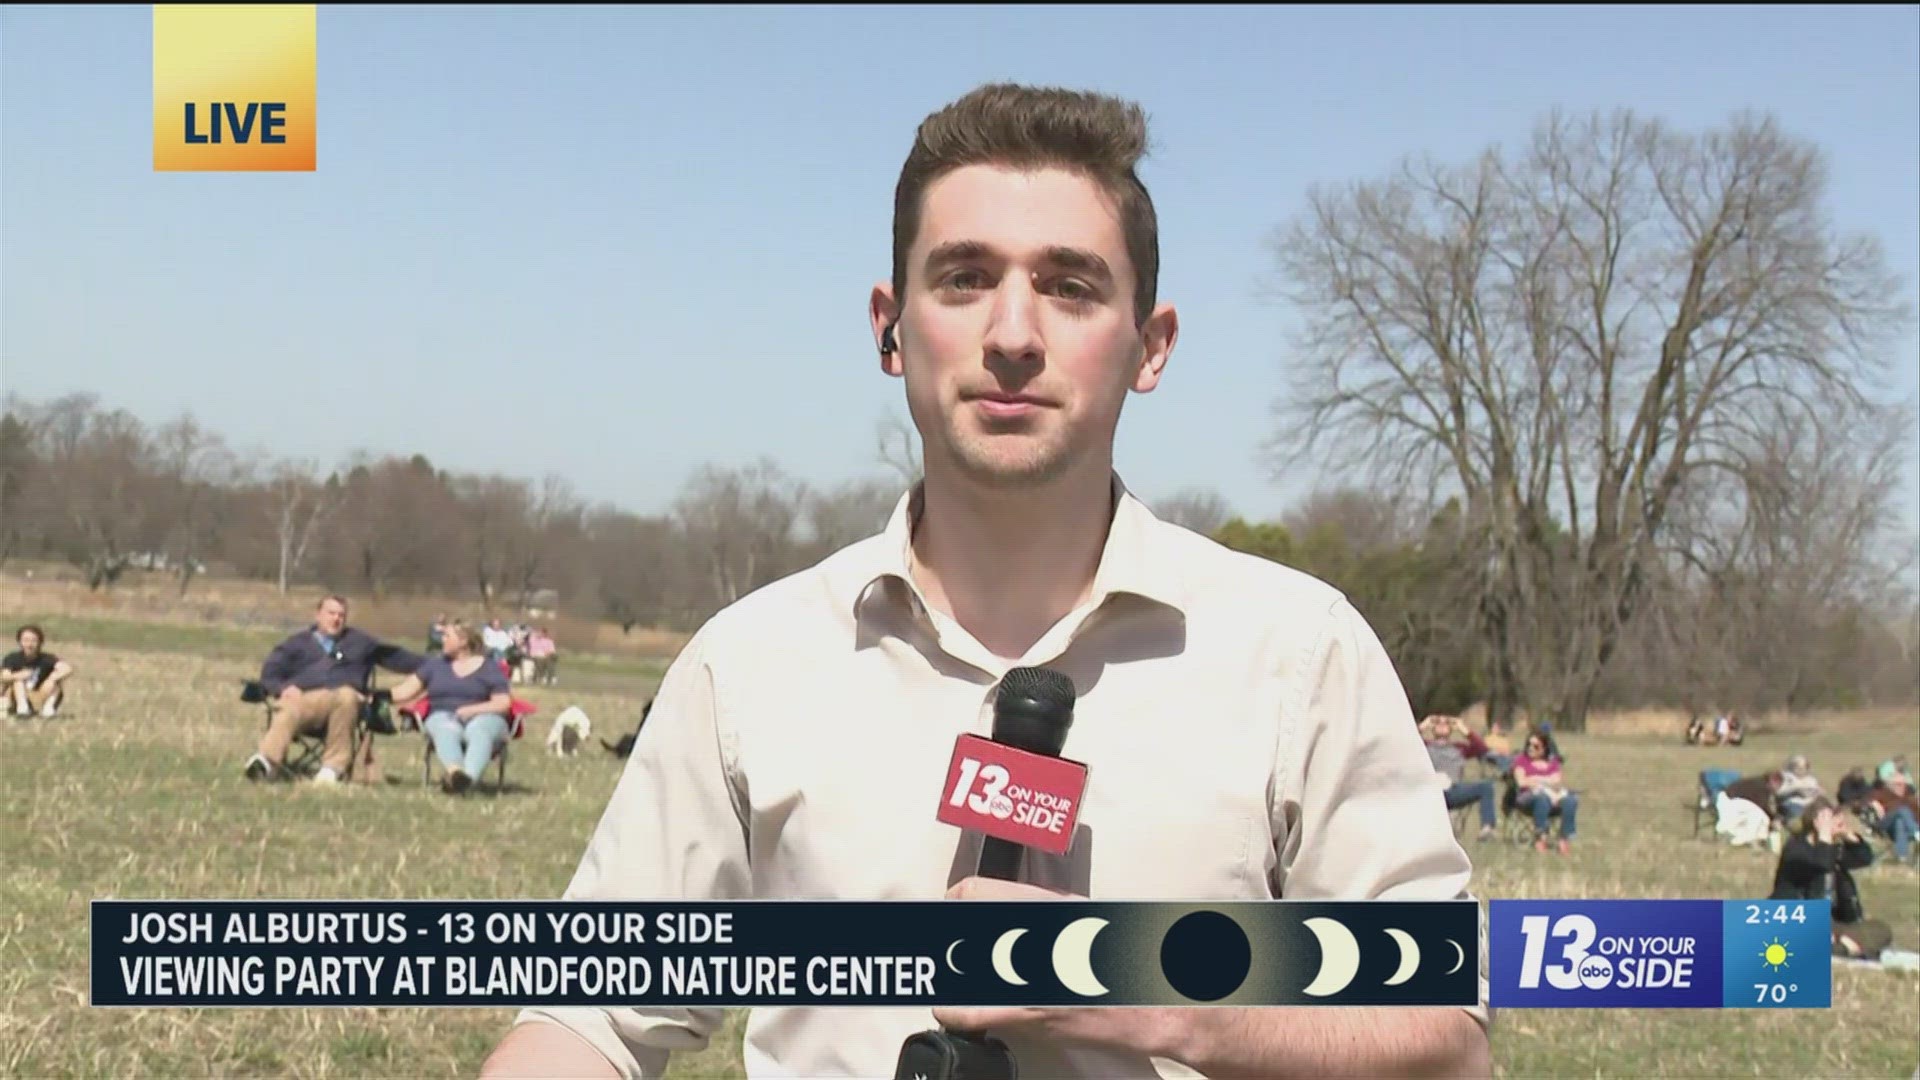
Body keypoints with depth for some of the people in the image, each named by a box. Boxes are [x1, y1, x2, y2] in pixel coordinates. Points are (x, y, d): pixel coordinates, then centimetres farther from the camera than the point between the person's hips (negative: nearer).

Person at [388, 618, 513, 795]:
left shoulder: (490, 667, 11)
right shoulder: (434, 664, 21)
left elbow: (503, 704, 1)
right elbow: (405, 691, 15)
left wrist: (471, 710, -14)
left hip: (483, 717, -2)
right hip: (444, 716, 2)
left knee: (478, 731, -40)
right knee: (446, 730, -37)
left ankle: (468, 777, -68)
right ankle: (454, 772, -68)